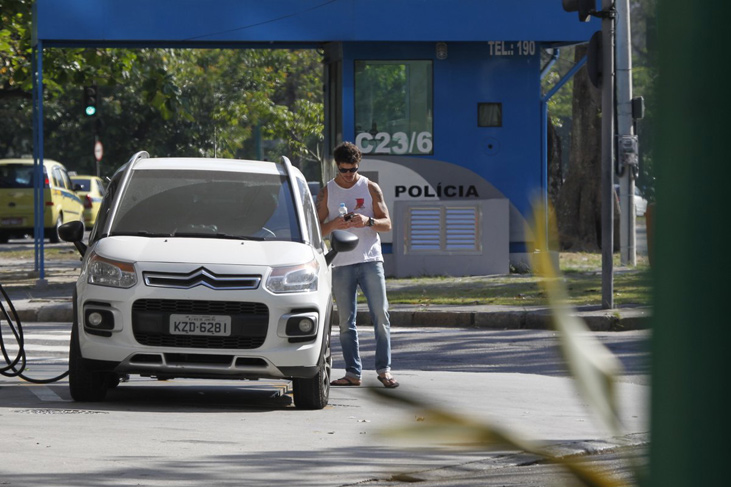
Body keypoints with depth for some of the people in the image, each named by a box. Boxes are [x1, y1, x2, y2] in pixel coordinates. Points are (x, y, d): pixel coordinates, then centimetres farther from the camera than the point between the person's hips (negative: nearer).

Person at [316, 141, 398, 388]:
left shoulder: (370, 188, 6)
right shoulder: (326, 192, 8)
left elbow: (387, 223, 5)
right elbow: (318, 230, 7)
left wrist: (367, 221, -15)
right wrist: (335, 224, -13)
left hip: (370, 260, -1)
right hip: (341, 264, 1)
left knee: (381, 315, -7)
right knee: (346, 321, 1)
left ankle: (384, 369, -3)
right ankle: (353, 372, 4)